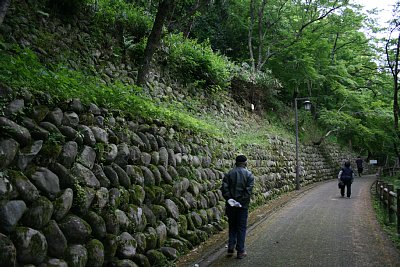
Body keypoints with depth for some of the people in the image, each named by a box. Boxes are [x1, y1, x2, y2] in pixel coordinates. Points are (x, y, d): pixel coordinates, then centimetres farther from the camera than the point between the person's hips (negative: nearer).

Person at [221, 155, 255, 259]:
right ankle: (240, 251, 11)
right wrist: (242, 201, -13)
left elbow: (224, 187, -8)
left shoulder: (229, 174, 3)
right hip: (243, 205, -2)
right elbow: (249, 190, -15)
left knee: (232, 227, 16)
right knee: (241, 228, 7)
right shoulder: (249, 175, -4)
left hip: (231, 205, 3)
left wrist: (229, 199, -7)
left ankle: (230, 249, 13)